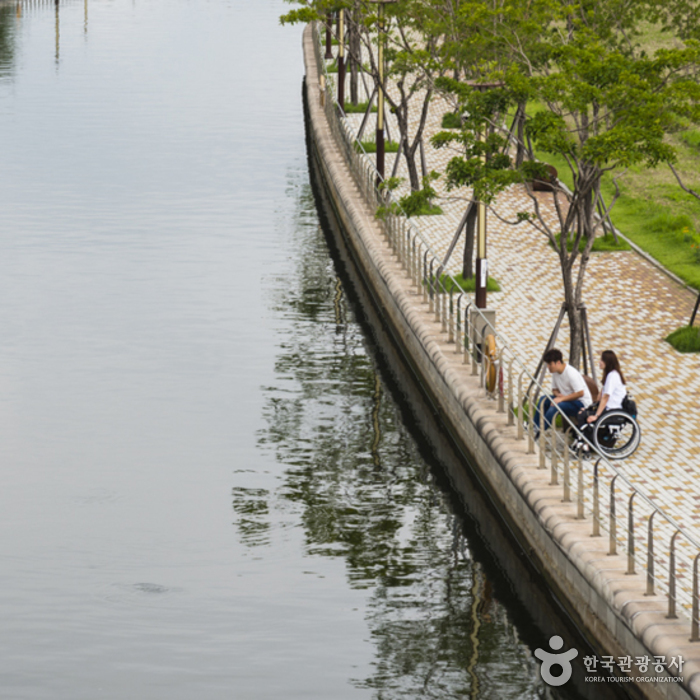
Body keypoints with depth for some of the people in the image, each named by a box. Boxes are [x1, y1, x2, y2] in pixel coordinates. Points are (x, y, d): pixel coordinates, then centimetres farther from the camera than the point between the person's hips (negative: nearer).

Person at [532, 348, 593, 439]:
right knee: (544, 400, -7)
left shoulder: (571, 373, -23)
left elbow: (580, 393, -26)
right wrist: (558, 394, -10)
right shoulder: (555, 372, 2)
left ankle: (539, 432, -24)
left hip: (582, 403, -9)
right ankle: (535, 428, -8)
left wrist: (562, 398, -27)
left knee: (556, 406, -31)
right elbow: (554, 389, 15)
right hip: (567, 399, 9)